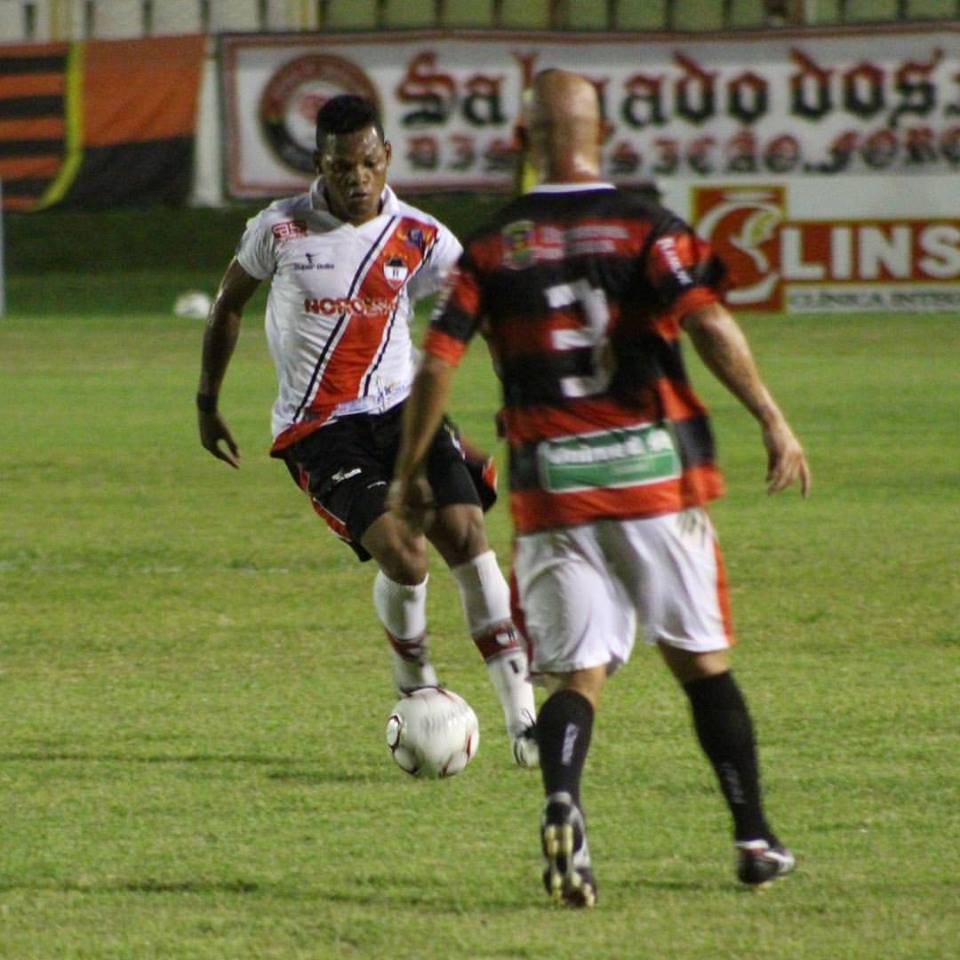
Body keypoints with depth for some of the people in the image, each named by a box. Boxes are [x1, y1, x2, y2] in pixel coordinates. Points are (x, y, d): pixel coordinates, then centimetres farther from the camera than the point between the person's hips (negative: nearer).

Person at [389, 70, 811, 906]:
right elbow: (707, 319, -16)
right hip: (655, 472, -1)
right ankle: (755, 838, 12)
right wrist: (773, 421, -14)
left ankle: (562, 803, -25)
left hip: (552, 488, 1)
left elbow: (438, 361, -1)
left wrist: (408, 474, 8)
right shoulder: (648, 228, -1)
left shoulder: (492, 247, 4)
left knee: (577, 673, 3)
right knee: (703, 661, 11)